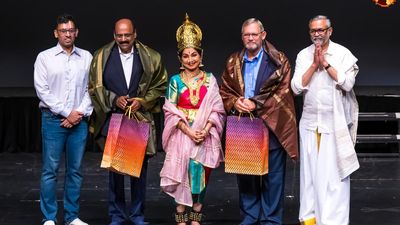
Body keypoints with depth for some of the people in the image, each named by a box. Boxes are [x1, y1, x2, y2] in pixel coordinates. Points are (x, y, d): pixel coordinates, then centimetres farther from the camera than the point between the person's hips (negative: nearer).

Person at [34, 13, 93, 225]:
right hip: (53, 119, -2)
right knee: (50, 170, -1)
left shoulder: (86, 57, 8)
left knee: (75, 170, 7)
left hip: (78, 120, 3)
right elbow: (42, 90, -5)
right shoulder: (45, 57, 1)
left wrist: (80, 112, -6)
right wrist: (66, 113, -8)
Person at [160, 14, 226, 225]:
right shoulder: (175, 80, 1)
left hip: (205, 134, 1)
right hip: (182, 134, -1)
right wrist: (189, 131, -14)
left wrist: (205, 130, -14)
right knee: (182, 173, -2)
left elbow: (216, 109, 1)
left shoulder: (210, 79, 4)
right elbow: (171, 111, -3)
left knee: (201, 174, 4)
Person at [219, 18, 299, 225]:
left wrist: (256, 104, -16)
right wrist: (235, 102, -9)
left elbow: (283, 92, -8)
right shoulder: (233, 62, 11)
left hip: (271, 125, -3)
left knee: (273, 175, 2)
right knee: (245, 174, 9)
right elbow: (224, 91, 13)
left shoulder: (278, 60, -1)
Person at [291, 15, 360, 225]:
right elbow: (296, 87, -2)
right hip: (310, 121, 3)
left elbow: (347, 83, -13)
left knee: (334, 172, -6)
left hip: (335, 122, -3)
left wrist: (326, 63, -14)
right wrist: (314, 65, -11)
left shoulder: (343, 54, -2)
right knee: (309, 170, 6)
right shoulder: (303, 55, 5)